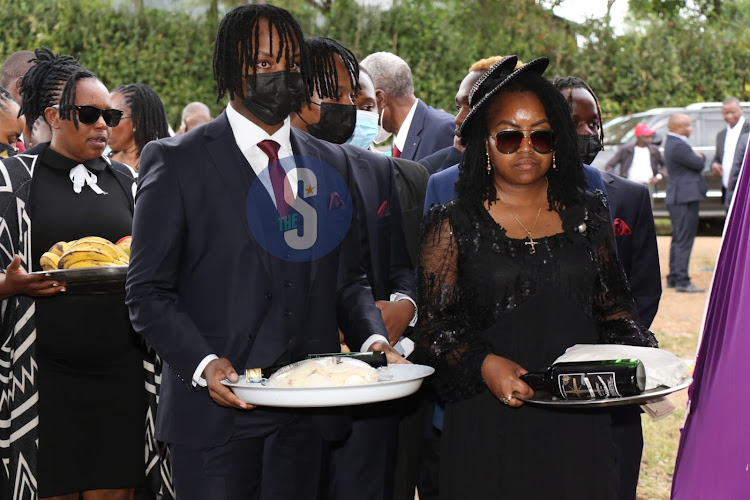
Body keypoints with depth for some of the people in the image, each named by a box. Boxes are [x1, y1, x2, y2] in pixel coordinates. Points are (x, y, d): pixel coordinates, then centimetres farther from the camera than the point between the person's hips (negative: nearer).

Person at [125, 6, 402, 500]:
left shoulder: (332, 163, 12)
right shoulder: (177, 162, -2)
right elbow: (149, 292, -5)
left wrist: (374, 339, -3)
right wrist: (203, 363, -19)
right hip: (215, 411, -4)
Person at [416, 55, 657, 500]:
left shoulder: (589, 215, 10)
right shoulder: (454, 226, 1)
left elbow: (612, 308, 13)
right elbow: (434, 324, -3)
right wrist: (484, 364, -20)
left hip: (580, 422, 3)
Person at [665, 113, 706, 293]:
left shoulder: (673, 143, 16)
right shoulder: (678, 146, -18)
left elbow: (697, 162, 20)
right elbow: (699, 164, -14)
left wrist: (697, 157, 1)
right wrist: (700, 157, 5)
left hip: (678, 198, 11)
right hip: (685, 198, -11)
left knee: (678, 239, 16)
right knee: (684, 240, -10)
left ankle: (673, 278, 21)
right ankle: (681, 280, -11)